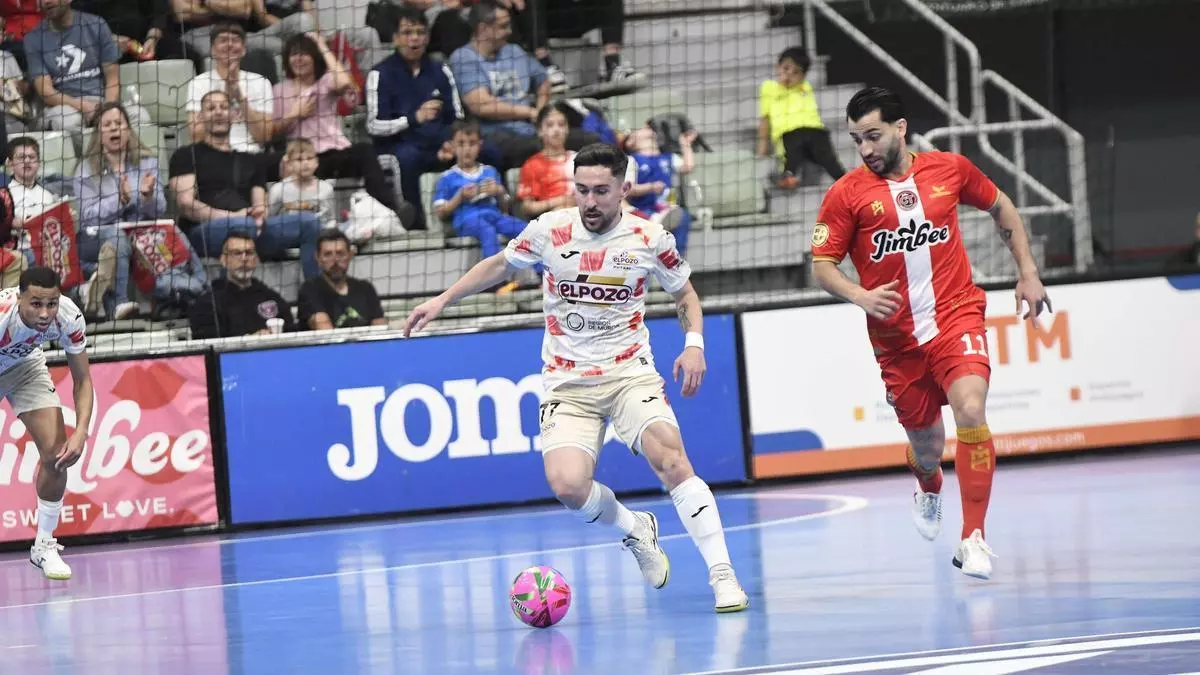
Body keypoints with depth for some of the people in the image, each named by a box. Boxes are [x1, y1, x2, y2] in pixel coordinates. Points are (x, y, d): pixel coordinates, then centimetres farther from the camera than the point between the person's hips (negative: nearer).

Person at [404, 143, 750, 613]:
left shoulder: (650, 238, -2)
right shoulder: (550, 230, -2)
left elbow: (685, 294, 14)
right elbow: (498, 266, 17)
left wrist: (694, 343, -3)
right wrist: (442, 300, 13)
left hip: (630, 374, -1)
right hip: (567, 382, 1)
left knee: (671, 459, -25)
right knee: (568, 487, -20)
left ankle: (722, 574, -22)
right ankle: (635, 530, 13)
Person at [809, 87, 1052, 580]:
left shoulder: (950, 169, 2)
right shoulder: (846, 194, -3)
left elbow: (1001, 208, 19)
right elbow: (822, 266, -2)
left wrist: (1028, 273, 15)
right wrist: (860, 296, -21)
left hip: (956, 317, -1)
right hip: (895, 337, 1)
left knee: (970, 413, -24)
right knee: (925, 442, 11)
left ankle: (973, 540, -18)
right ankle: (928, 489, 51)